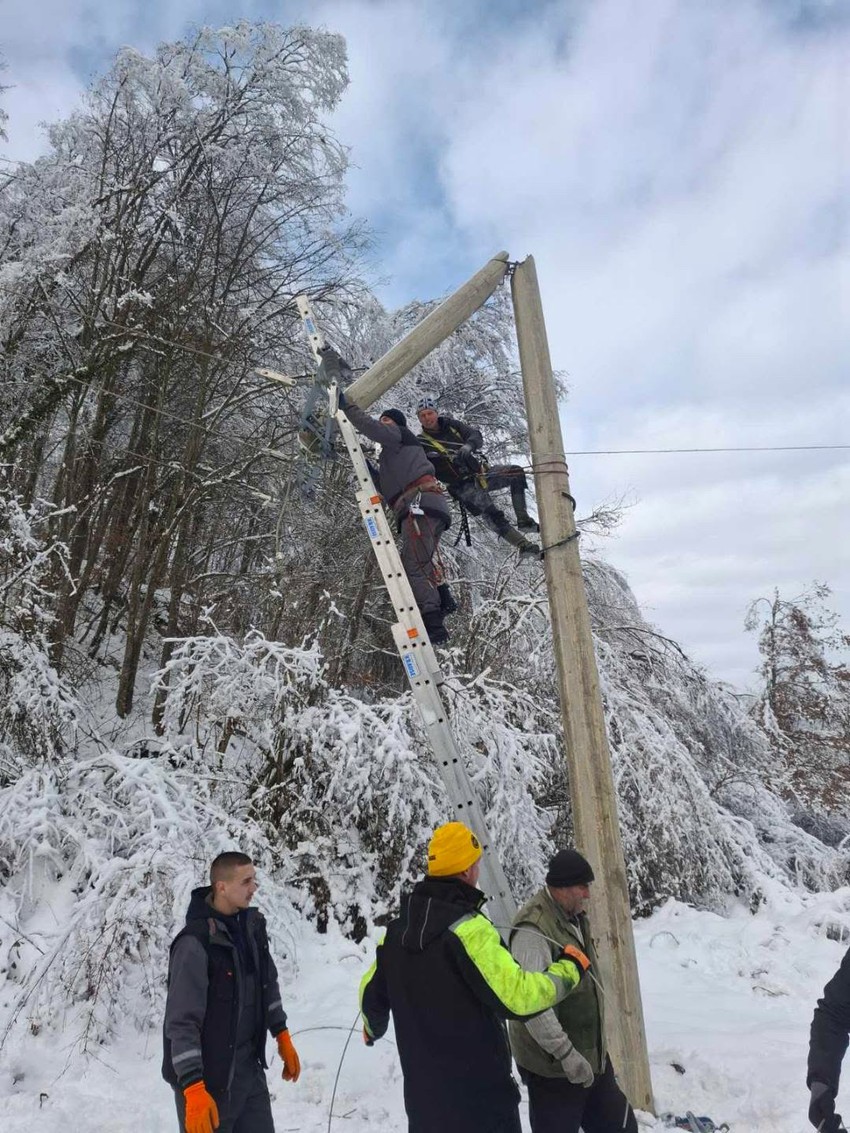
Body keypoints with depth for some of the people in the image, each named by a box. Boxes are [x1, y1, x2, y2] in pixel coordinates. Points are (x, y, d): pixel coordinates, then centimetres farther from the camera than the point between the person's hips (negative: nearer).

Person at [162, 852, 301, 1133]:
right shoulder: (195, 943, -23)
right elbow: (181, 1022, -22)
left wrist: (282, 1038, 16)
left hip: (249, 1067, 7)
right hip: (208, 1076, -7)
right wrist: (193, 1088, -24)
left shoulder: (253, 925, 0)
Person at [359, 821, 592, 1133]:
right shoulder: (466, 927, -23)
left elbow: (371, 992, 14)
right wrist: (569, 969, -11)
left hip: (422, 1090, 7)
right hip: (480, 1090, -7)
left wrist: (372, 1028, 36)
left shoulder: (397, 928, 1)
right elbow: (515, 995, -27)